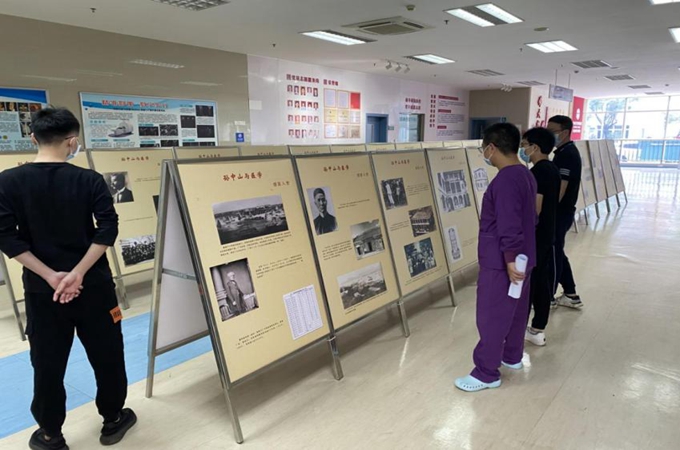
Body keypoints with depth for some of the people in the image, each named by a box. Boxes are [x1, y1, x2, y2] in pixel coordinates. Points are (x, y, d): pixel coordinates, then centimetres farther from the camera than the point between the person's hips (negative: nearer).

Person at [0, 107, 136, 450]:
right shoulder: (90, 180, -6)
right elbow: (108, 228, -15)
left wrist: (50, 276, -10)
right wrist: (78, 272, -14)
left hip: (41, 289, 1)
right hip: (93, 285, 0)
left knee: (47, 363, 14)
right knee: (107, 354, 15)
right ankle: (113, 420, 30)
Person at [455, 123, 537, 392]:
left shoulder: (505, 180, -23)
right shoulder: (526, 175, 8)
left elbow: (509, 227, -26)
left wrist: (509, 260, -20)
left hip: (500, 263, -10)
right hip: (523, 259, 10)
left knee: (491, 318, 0)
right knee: (515, 310, 22)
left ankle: (487, 374, 11)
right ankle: (512, 357, 39)